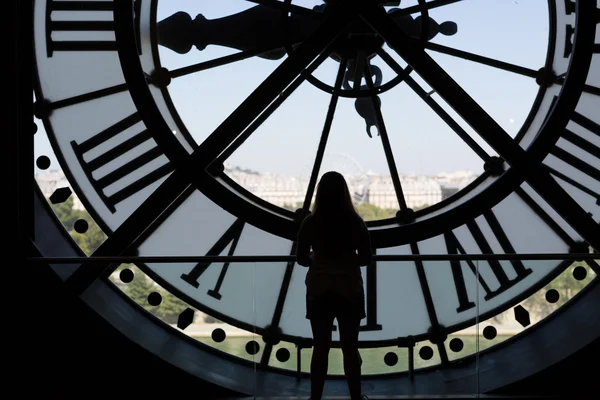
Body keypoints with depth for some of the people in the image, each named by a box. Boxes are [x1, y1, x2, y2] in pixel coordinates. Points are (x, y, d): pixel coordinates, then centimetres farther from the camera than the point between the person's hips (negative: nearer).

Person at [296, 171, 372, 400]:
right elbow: (365, 259, -2)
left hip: (319, 290, 0)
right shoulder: (355, 222, -7)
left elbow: (301, 259, -4)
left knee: (320, 348, 8)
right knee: (350, 347, 10)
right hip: (349, 290, 0)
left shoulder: (311, 222, -7)